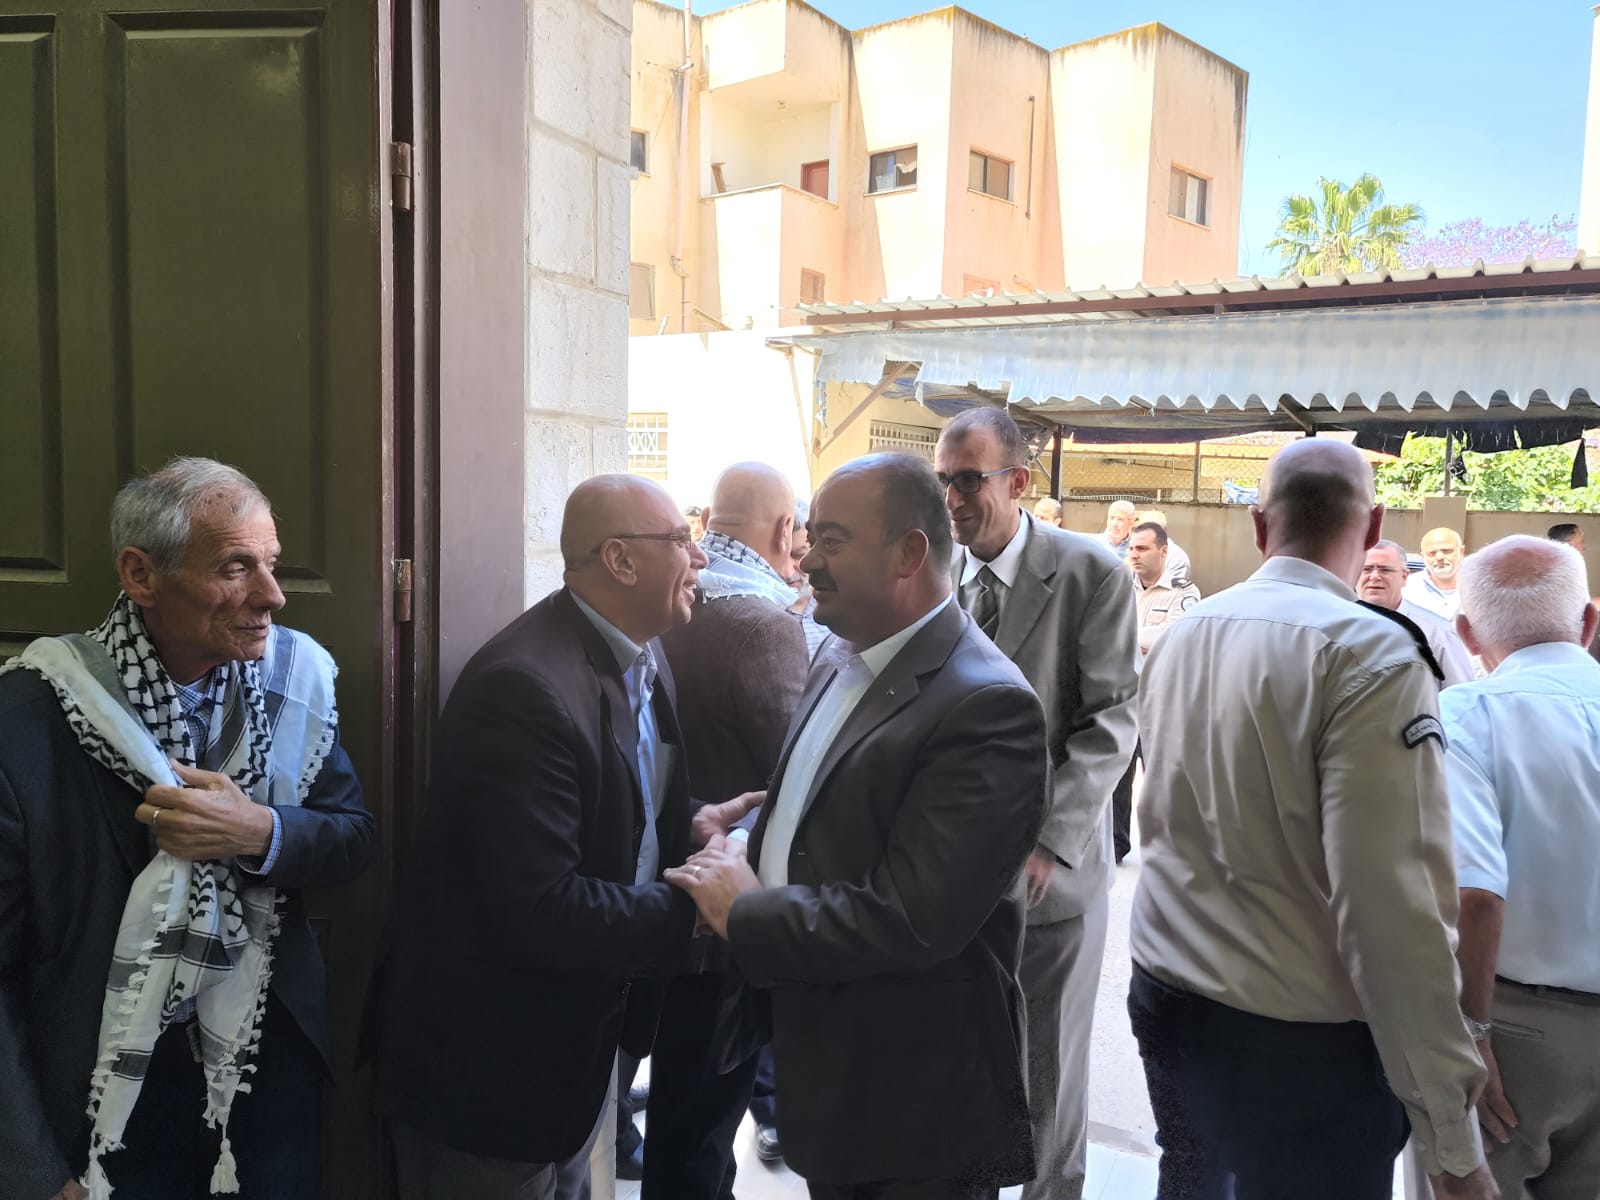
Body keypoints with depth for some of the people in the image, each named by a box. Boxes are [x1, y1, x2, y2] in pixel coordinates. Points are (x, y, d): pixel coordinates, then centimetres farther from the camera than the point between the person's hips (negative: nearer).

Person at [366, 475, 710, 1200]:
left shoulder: (642, 658, 1)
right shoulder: (525, 686, -29)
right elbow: (539, 908, -31)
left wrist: (695, 831, -8)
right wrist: (696, 921, -25)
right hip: (493, 1054, -8)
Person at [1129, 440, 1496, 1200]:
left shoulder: (1180, 636, 2)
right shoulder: (1369, 653, -18)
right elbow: (1388, 896, -22)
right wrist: (1449, 1137, -16)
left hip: (1166, 996, 7)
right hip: (1298, 1035, -6)